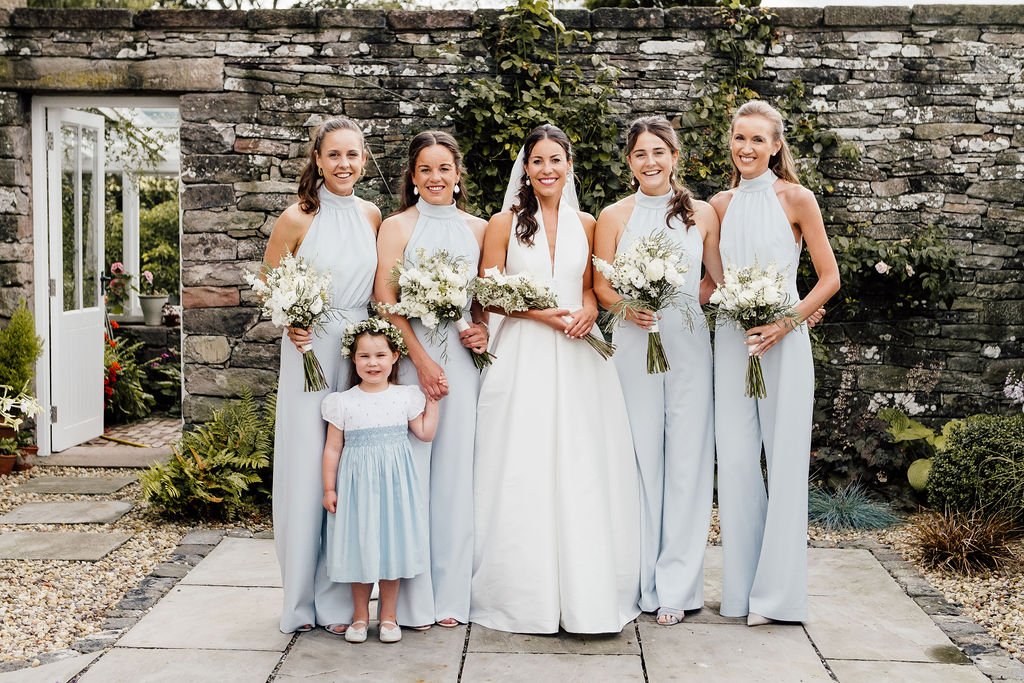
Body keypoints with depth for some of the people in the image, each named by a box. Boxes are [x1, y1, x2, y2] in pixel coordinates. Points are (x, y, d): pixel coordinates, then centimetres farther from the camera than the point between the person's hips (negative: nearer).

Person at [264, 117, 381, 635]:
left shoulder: (371, 215, 8)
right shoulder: (297, 219, -4)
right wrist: (290, 322, -14)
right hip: (310, 350, -3)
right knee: (307, 466, 0)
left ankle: (340, 597, 17)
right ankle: (302, 598, 15)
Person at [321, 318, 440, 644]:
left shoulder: (406, 397, 1)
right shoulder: (343, 402, -3)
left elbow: (425, 433, 8)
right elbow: (333, 448, 1)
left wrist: (433, 401, 6)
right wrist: (329, 488, -1)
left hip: (394, 482, 1)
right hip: (358, 483, -1)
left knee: (392, 545, 6)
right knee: (359, 547, 5)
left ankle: (388, 615, 21)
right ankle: (360, 615, 22)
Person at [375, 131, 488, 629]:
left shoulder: (477, 228, 13)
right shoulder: (396, 227, 2)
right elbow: (386, 300, -5)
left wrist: (484, 329, -2)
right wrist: (421, 359, -12)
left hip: (462, 357, 3)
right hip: (410, 357, -3)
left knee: (456, 470, 4)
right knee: (410, 467, -4)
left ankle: (451, 593, 14)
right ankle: (413, 599, 6)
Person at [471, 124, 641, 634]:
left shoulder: (585, 224, 12)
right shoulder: (505, 223, 3)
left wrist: (588, 310, -5)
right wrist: (541, 313, -12)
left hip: (577, 356, 2)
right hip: (523, 357, -2)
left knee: (582, 472, 0)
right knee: (523, 474, -3)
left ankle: (585, 593, 9)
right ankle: (526, 596, 7)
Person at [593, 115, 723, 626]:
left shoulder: (701, 214, 8)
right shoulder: (614, 216, 6)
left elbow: (719, 277, 14)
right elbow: (601, 286, 3)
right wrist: (628, 307, -13)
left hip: (688, 344, 1)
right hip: (633, 345, 0)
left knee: (687, 458, 0)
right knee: (641, 457, 1)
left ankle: (677, 583, 10)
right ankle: (644, 580, 11)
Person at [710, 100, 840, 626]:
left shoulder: (796, 199, -2)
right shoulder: (721, 204, 9)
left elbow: (829, 278, -2)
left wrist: (787, 322, -14)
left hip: (782, 341, -3)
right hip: (731, 340, 4)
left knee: (783, 459, 0)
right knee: (736, 459, 4)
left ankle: (777, 591, 10)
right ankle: (741, 587, 15)